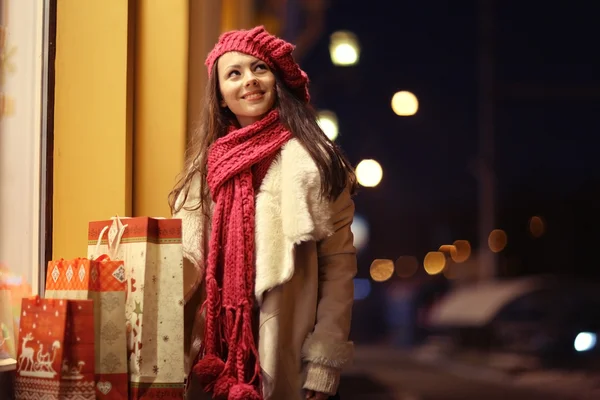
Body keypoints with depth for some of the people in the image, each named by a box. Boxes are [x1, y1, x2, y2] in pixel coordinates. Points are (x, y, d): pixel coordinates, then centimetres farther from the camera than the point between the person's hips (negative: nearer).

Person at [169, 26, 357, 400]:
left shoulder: (310, 160, -3)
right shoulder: (207, 164, 10)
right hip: (214, 355, 4)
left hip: (282, 357, -3)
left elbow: (339, 264, -5)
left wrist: (324, 363, -11)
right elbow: (190, 257, 3)